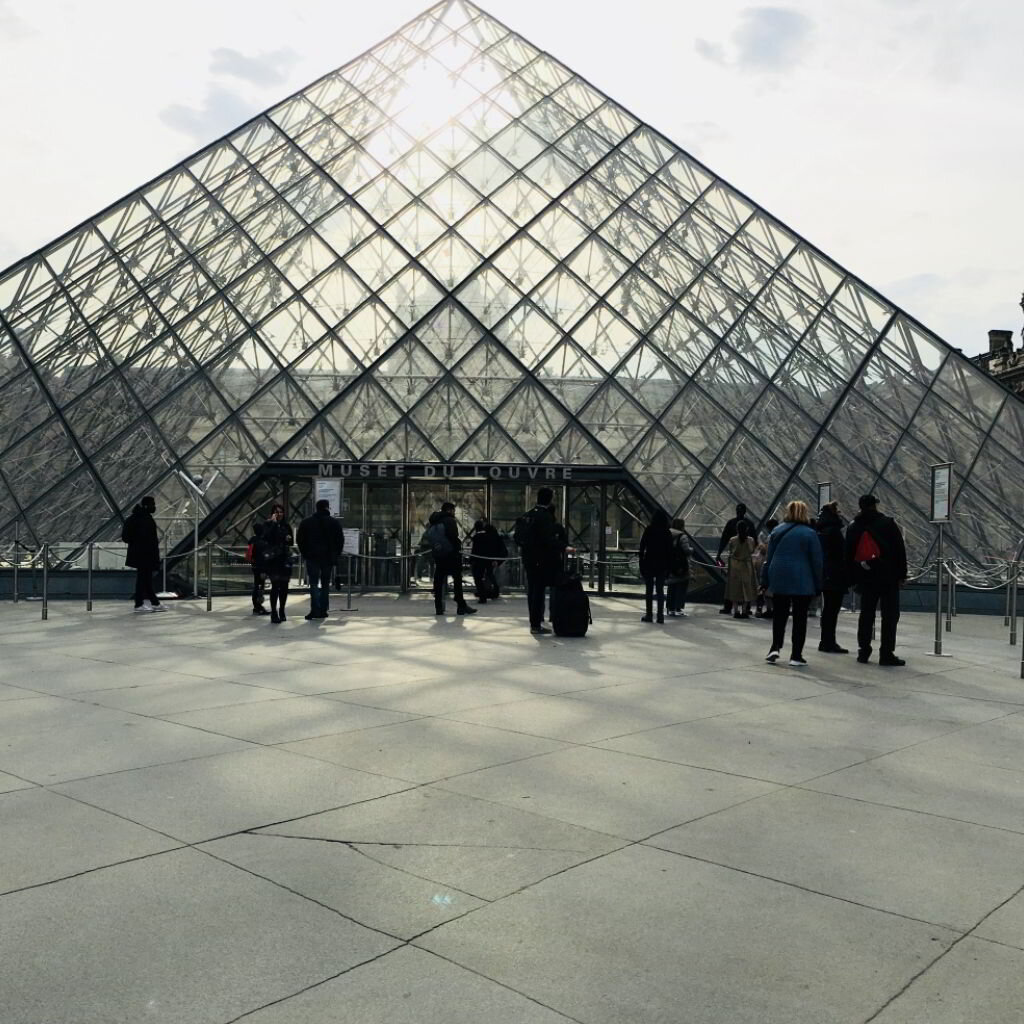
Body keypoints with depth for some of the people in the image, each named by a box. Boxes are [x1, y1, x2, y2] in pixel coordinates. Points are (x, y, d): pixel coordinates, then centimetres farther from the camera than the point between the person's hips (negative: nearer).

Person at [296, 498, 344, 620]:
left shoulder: (306, 522, 4)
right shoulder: (334, 522, 2)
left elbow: (300, 540, 4)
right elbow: (340, 540, 2)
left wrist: (305, 554, 11)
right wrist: (336, 555, 10)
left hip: (312, 557, 0)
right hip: (329, 557, 0)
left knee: (314, 583, -1)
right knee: (325, 584, 9)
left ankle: (315, 610, -14)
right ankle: (323, 610, 8)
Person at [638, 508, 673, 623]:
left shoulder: (648, 530, -5)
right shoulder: (667, 533, 0)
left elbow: (642, 547, -6)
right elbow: (670, 551, 2)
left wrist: (641, 563, -1)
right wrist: (668, 568, 7)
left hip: (649, 563, -1)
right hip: (662, 564, 2)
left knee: (649, 590, 5)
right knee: (660, 590, 6)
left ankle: (649, 615, 4)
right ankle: (660, 615, 2)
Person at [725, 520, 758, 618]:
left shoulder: (732, 540, -9)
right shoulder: (751, 540, -8)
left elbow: (730, 552, 1)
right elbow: (752, 551, 5)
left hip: (735, 566, 0)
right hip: (746, 566, 0)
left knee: (735, 589, 7)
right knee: (746, 588, 8)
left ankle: (736, 611, 4)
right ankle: (744, 611, 7)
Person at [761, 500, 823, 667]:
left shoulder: (777, 530, 5)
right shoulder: (810, 533, -6)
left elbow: (769, 557, 9)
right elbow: (816, 561, -5)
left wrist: (765, 579, 15)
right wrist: (818, 585, 1)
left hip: (779, 579, 3)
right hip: (802, 581, -3)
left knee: (779, 614, 16)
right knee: (800, 617, 4)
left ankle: (775, 647, 4)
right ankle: (796, 656, 4)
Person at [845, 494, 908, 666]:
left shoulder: (853, 527, 9)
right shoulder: (887, 523, -3)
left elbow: (848, 555, 10)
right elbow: (900, 550, -6)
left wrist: (852, 579, 14)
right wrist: (902, 574, -1)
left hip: (866, 578, 4)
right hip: (888, 577, -4)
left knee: (866, 614, 12)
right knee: (890, 615, -1)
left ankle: (863, 652, 12)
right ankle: (886, 653, -5)